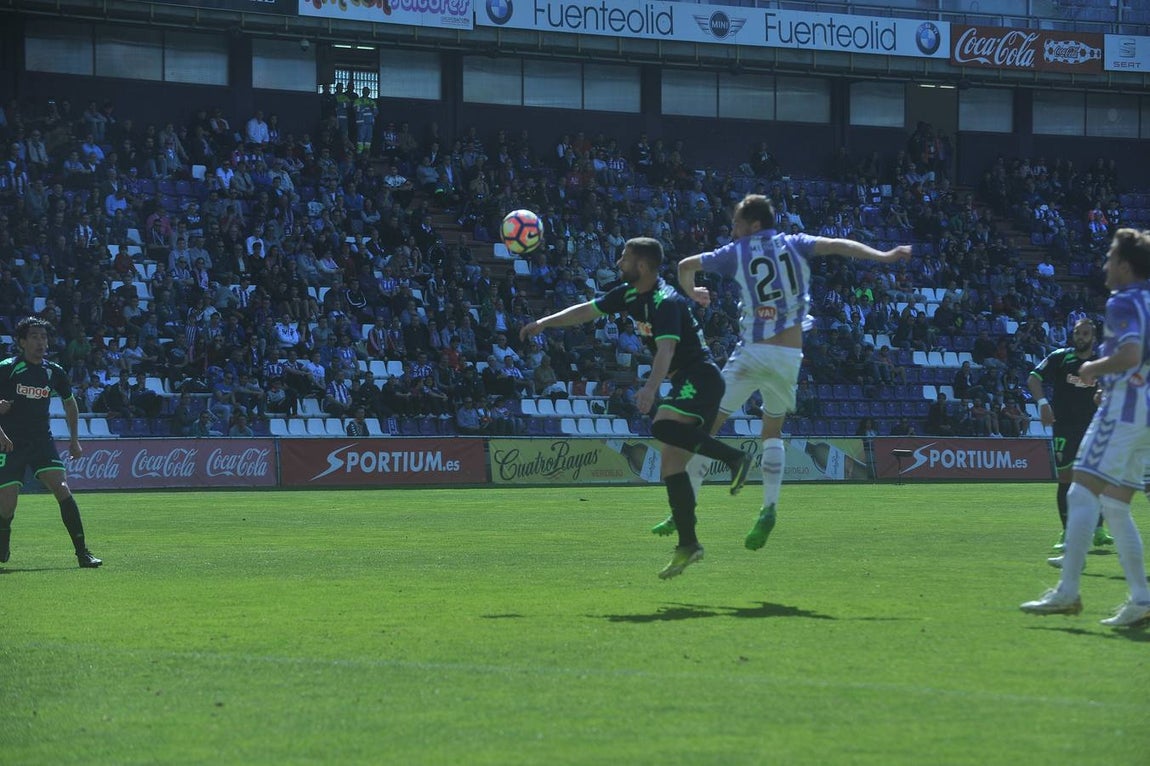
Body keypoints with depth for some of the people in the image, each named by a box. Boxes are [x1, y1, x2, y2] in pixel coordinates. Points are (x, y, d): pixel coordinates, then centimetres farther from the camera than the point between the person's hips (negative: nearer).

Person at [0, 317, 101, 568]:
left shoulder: (54, 372, 6)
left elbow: (69, 402, 22)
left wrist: (74, 439, 19)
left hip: (42, 441, 3)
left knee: (61, 489, -17)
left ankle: (82, 552, -17)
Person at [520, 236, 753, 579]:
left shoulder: (666, 302, -18)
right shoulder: (631, 294, 11)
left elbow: (666, 348, -32)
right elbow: (588, 310, 20)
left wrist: (651, 387, -46)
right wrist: (544, 323, 15)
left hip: (700, 378, -10)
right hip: (685, 383, 10)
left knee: (662, 426, -34)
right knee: (671, 465, 3)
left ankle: (734, 458, -27)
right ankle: (687, 545, 3)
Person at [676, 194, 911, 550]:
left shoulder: (736, 253, 6)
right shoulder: (793, 244, 9)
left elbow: (685, 265, 13)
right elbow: (836, 245, -5)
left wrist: (691, 292, 33)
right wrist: (882, 256, -9)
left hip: (752, 353, -3)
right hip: (790, 357, 3)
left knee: (708, 425, 3)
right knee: (772, 433, 19)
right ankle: (768, 510, 1)